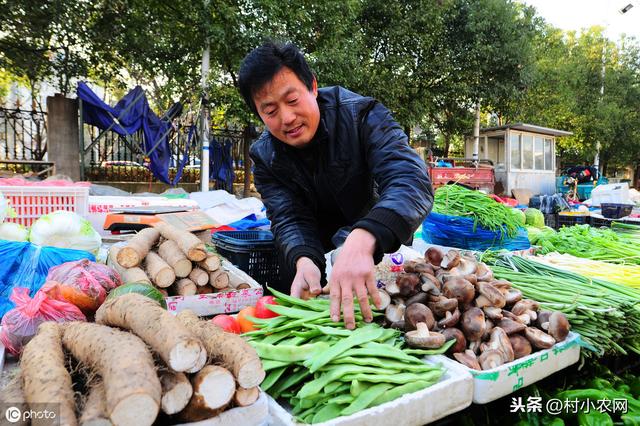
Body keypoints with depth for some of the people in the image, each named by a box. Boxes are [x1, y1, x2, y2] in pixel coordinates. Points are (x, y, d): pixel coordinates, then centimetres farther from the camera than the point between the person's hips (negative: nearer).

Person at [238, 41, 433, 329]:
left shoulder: (361, 116, -27)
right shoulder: (265, 155, -13)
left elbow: (412, 179, -41)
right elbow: (289, 219, -20)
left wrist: (362, 240, -61)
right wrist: (304, 260, -45)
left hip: (376, 237, -2)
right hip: (318, 243, 3)